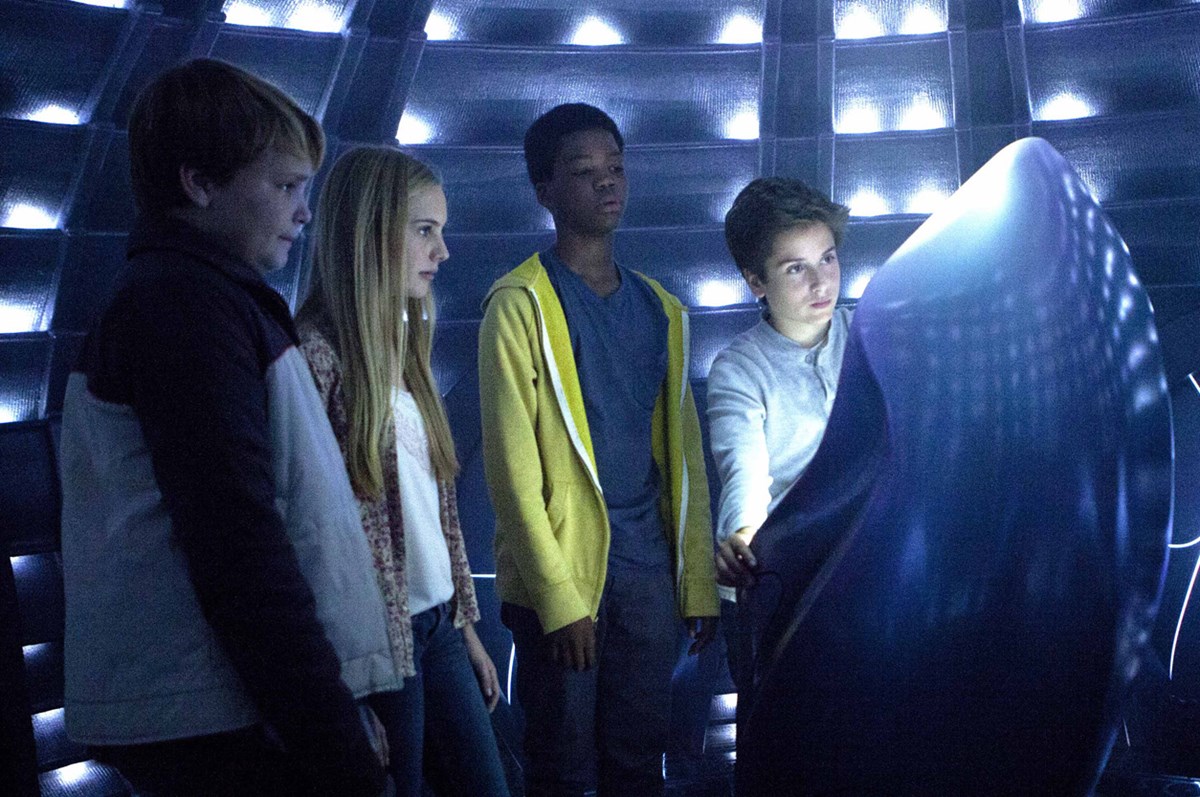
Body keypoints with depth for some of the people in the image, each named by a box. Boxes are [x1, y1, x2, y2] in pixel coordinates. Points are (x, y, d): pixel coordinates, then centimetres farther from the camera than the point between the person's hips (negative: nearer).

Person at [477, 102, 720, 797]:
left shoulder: (660, 308, 12)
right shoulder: (521, 304, -5)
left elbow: (683, 452, 12)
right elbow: (511, 465, -10)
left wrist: (700, 580, 7)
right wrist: (560, 598, -14)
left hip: (649, 567, 5)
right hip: (562, 575, -4)